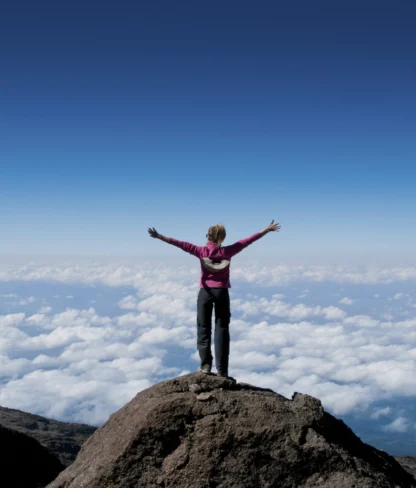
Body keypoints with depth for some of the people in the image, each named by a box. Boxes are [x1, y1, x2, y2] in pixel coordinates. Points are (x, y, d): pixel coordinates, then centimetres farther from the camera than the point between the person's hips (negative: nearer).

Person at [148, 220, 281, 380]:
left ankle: (205, 364, 3)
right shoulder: (227, 251, -3)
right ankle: (222, 370, 2)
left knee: (203, 328, 9)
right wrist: (267, 230, 8)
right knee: (222, 329, 3)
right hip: (222, 292, 1)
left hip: (206, 292, -1)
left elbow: (182, 244, -8)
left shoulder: (202, 251, -5)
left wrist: (159, 237, -7)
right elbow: (247, 241, 2)